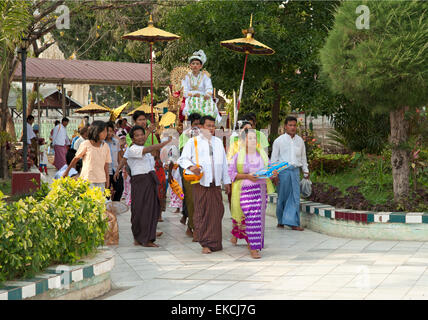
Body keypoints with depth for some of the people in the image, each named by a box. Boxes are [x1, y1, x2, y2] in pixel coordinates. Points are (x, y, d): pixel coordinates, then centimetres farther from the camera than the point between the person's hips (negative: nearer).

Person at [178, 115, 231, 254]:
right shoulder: (193, 142, 4)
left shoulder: (218, 142, 18)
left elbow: (223, 163, 22)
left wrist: (226, 181, 19)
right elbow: (183, 159, 0)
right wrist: (191, 167, -21)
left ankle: (214, 242, 9)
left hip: (216, 183, 4)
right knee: (202, 213, -5)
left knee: (216, 212, 1)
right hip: (201, 183, -4)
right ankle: (205, 243, 1)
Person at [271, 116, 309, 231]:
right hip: (283, 170, -3)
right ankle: (281, 221, 17)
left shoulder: (300, 141, 13)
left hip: (295, 171, 3)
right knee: (283, 196, 2)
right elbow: (274, 158, 2)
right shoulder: (279, 141, 2)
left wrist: (306, 171, 19)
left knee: (295, 197, -5)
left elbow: (303, 157, 21)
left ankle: (293, 223, -5)